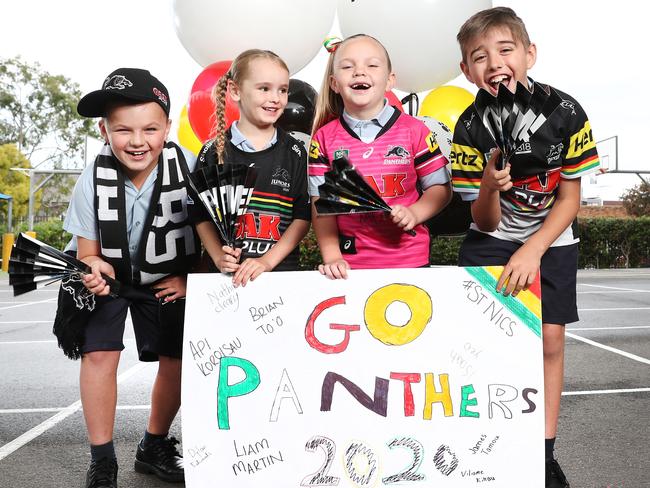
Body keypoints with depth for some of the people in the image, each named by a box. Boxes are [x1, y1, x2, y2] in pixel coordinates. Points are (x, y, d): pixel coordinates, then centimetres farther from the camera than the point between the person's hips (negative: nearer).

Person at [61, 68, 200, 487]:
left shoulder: (188, 170, -26)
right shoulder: (93, 181, -24)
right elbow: (88, 251, -14)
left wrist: (192, 278, -14)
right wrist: (94, 269, -36)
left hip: (168, 278, 1)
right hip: (109, 275, -1)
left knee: (175, 361, 1)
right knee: (99, 353, -14)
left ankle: (154, 448, 24)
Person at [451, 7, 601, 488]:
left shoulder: (565, 111, -19)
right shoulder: (470, 127, -19)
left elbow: (570, 199, -10)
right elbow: (485, 222, -17)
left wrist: (532, 251, -20)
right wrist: (489, 188, -38)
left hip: (552, 240, 0)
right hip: (492, 239, 0)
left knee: (549, 340, -1)